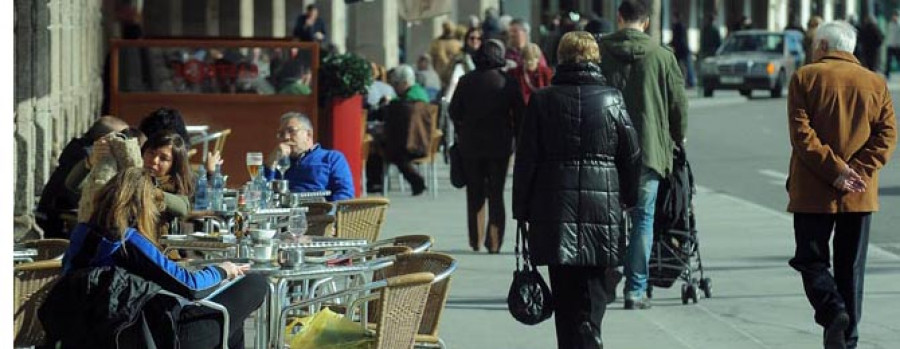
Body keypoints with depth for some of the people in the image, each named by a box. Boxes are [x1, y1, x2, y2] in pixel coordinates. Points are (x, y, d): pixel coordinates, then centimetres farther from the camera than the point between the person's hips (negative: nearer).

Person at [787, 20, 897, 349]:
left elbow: (801, 132, -11)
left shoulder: (805, 78, -1)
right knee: (851, 268, 10)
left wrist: (834, 169, -13)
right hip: (860, 196, 3)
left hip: (813, 192, -3)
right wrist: (858, 171, -8)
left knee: (812, 260, 5)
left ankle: (833, 310, -20)